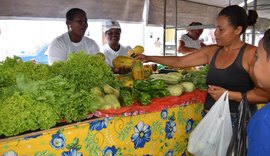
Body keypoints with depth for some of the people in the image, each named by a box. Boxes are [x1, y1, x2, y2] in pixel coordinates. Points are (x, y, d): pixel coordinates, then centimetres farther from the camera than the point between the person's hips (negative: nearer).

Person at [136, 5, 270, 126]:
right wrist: (150, 58, 6)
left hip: (238, 121, -4)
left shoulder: (251, 53, -10)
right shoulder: (211, 51, 5)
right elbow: (179, 61, 9)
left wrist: (229, 94, -19)